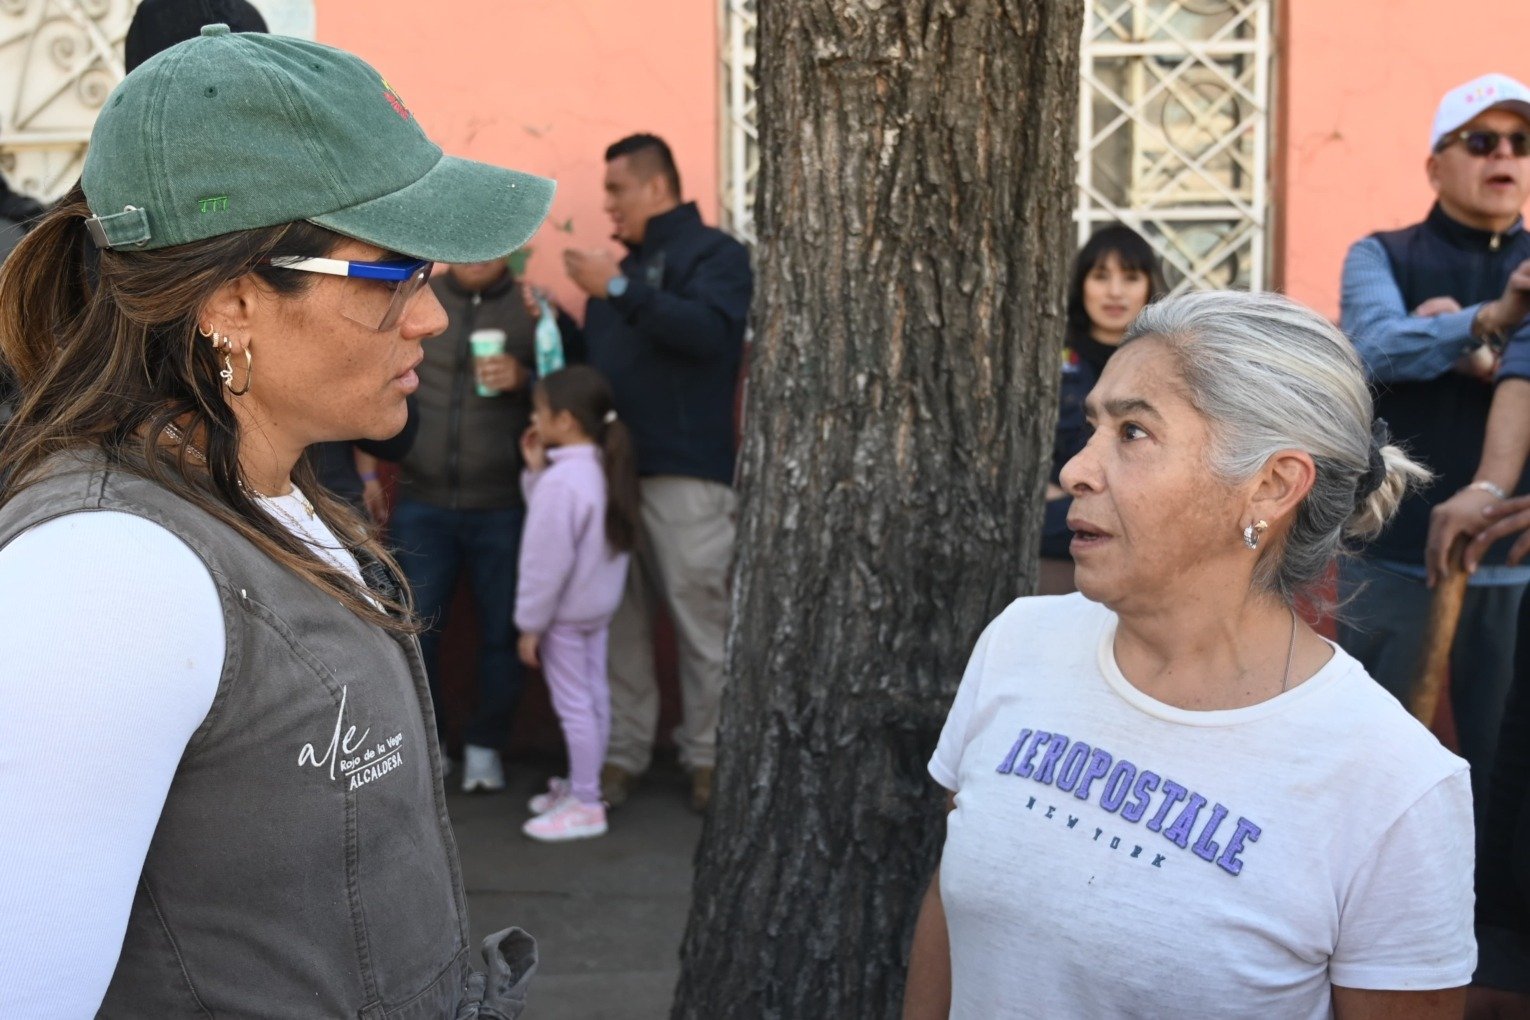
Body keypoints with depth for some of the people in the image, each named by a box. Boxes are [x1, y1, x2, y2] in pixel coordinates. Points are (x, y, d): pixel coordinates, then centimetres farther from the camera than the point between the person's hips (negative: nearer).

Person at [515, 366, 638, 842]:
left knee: (574, 705, 0)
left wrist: (530, 624, -15)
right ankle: (581, 784, 31)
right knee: (593, 697, 17)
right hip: (599, 605, 9)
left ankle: (586, 806, 8)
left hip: (566, 613, -9)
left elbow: (547, 563, -23)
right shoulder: (604, 467, 3)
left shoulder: (561, 482, -26)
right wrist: (537, 471, 2)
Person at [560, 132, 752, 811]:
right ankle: (621, 755, 12)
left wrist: (619, 289, -20)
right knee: (616, 623, 5)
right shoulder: (624, 267, 24)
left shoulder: (716, 254, 2)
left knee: (702, 624, -3)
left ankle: (707, 758, 8)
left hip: (686, 475, -7)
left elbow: (708, 330, -18)